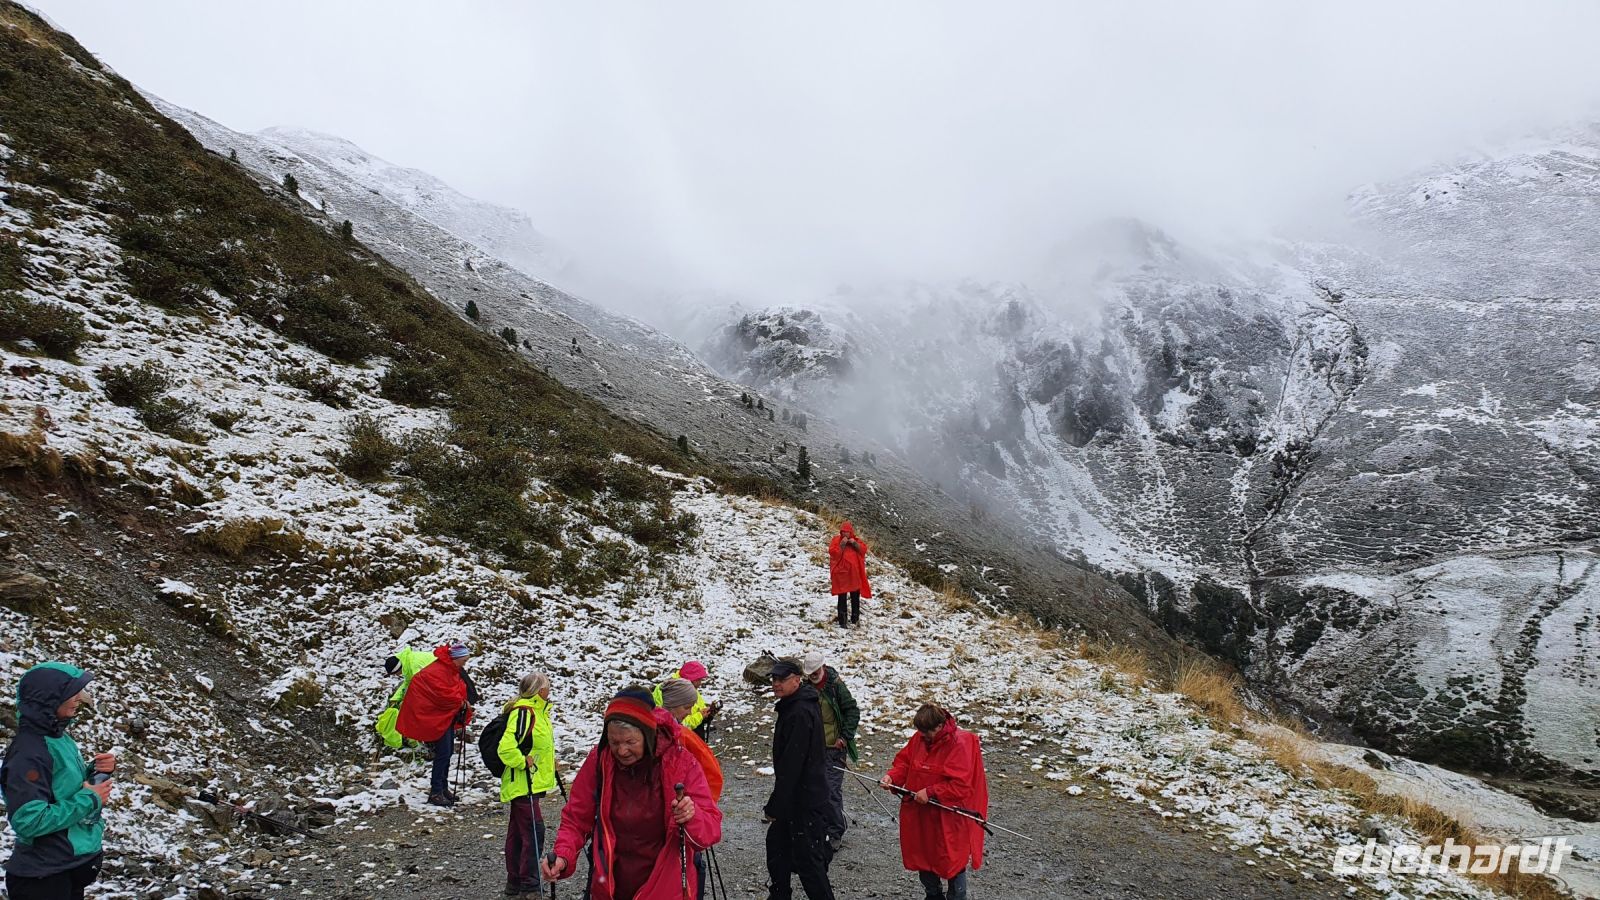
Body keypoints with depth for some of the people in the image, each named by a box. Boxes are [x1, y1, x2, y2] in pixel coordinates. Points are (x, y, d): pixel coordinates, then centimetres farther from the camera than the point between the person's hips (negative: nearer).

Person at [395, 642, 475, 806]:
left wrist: (464, 706, -4)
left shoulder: (453, 671, 10)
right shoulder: (436, 672, -22)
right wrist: (461, 702, -15)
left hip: (447, 716, 10)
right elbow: (443, 694, -27)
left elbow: (458, 691, 12)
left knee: (448, 751, 15)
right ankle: (435, 793, -3)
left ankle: (443, 788, 27)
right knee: (443, 753, -10)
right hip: (435, 716, -10)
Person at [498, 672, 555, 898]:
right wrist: (523, 763, -19)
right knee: (534, 831, -8)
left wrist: (549, 761, 19)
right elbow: (506, 748, -30)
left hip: (531, 784, 10)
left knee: (518, 833, 16)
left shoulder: (539, 711, 11)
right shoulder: (523, 712, -21)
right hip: (523, 784, -10)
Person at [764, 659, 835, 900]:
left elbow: (791, 765, -25)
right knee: (776, 844, 21)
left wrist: (774, 806, -21)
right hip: (797, 796, 10)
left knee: (807, 859, -2)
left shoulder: (800, 713, -23)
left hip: (804, 801, -10)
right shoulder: (795, 706, 10)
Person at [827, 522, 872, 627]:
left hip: (854, 573, 4)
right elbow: (833, 553, -15)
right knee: (842, 598, -3)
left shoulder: (856, 540, 9)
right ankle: (842, 621, 0)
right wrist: (842, 545, -22)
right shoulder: (836, 540, -3)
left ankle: (855, 619, 25)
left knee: (855, 597, 13)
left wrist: (855, 544, -14)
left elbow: (863, 549, -1)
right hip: (841, 573, -4)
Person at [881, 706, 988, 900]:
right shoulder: (920, 738, -1)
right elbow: (904, 761, 9)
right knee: (922, 857, 19)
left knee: (952, 862, 7)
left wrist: (930, 793, -25)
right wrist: (892, 776, -10)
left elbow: (960, 785, -25)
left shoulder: (960, 744, -21)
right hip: (920, 816, 7)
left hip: (948, 818, -7)